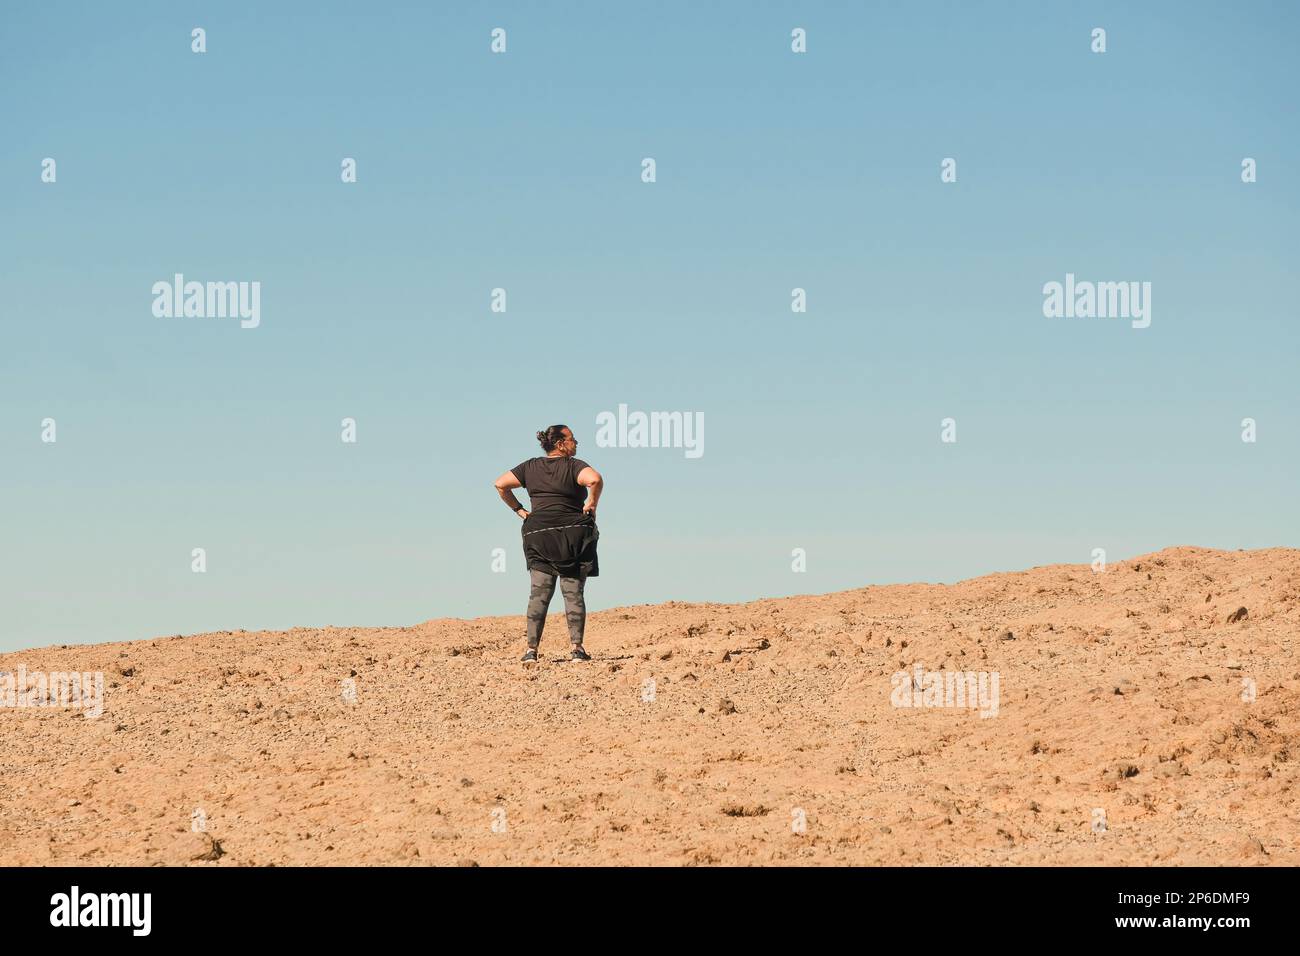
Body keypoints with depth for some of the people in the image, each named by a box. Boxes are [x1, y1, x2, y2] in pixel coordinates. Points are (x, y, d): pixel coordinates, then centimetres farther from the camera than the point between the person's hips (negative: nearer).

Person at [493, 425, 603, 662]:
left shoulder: (531, 467, 9)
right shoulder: (574, 466, -5)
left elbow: (500, 484, 7)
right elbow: (595, 479, -25)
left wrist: (519, 510, 10)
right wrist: (591, 504, -10)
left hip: (538, 535, 3)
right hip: (573, 534, -3)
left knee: (539, 594, 3)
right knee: (573, 593, 1)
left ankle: (532, 650, -4)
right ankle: (577, 648, -5)